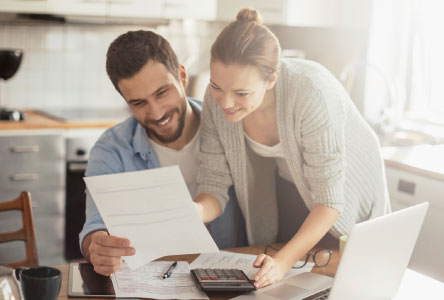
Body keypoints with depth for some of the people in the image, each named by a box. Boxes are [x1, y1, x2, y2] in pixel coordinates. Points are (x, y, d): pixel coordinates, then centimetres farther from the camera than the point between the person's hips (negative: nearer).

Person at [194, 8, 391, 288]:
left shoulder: (310, 94, -39)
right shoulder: (217, 97, -24)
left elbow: (329, 201, -34)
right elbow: (214, 183, -17)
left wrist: (284, 260, -45)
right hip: (287, 189, 4)